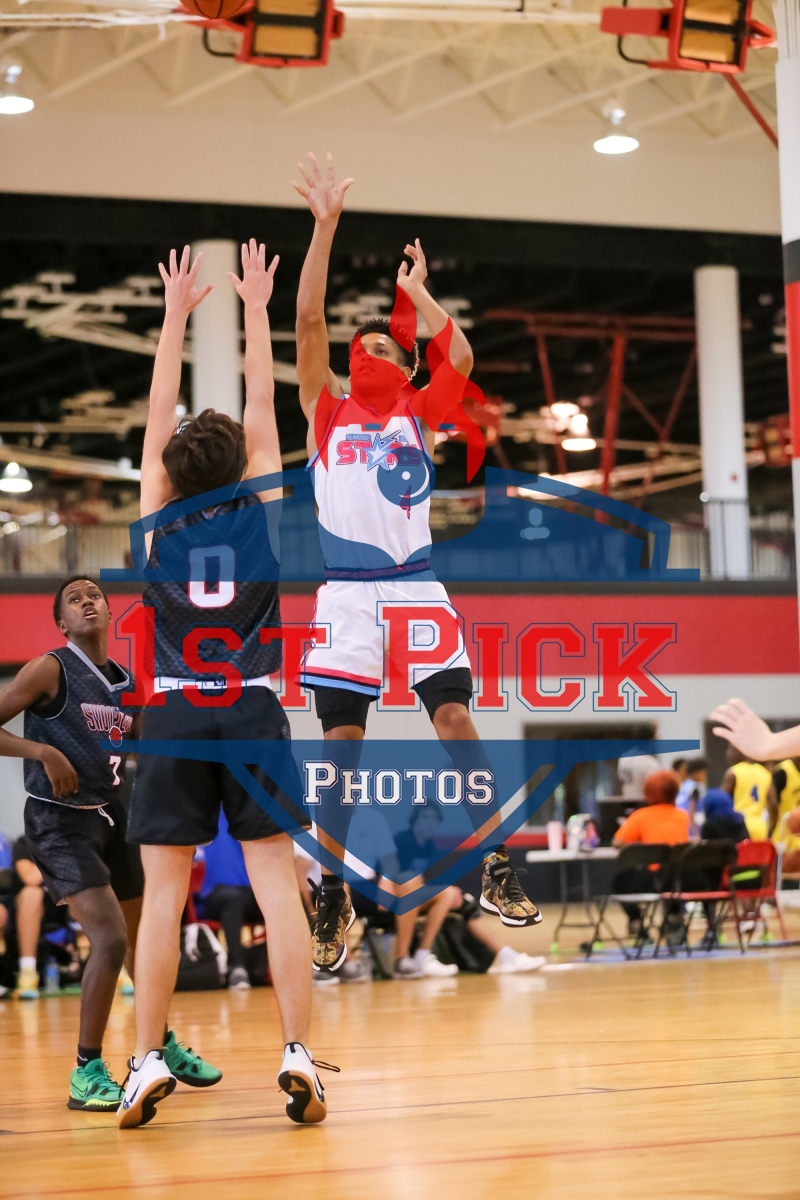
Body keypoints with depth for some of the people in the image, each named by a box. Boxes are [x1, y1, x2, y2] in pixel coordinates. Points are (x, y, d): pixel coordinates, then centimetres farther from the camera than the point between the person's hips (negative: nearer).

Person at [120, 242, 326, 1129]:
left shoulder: (158, 519, 2)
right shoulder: (260, 513, 1)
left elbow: (159, 414, 11)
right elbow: (262, 407, 10)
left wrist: (176, 315, 17)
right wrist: (255, 308, 15)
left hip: (174, 715, 1)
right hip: (253, 713, 0)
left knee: (163, 894, 2)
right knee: (277, 885, -2)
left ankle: (148, 1062, -1)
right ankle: (299, 1055, -8)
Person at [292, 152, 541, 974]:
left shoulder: (417, 414, 14)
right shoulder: (327, 411, 13)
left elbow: (460, 358, -2)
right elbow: (307, 319, 2)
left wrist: (417, 291, 9)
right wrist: (326, 224, -3)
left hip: (417, 584, 0)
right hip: (347, 590, 0)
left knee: (456, 720, -9)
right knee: (341, 744, 0)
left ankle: (495, 871, -2)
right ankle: (334, 902, 7)